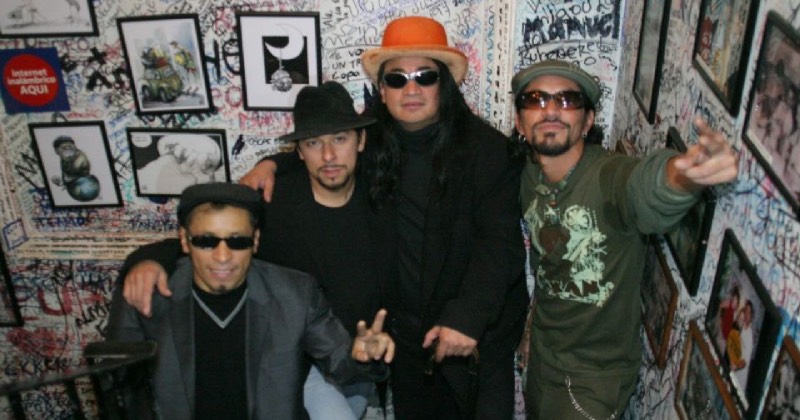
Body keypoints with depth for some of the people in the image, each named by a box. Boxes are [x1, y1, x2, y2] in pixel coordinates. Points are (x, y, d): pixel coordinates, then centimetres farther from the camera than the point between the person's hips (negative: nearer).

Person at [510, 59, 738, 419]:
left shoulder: (611, 176, -29)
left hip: (596, 374, -6)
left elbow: (649, 187, -53)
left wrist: (686, 172, -73)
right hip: (541, 349, 6)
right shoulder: (527, 176, -9)